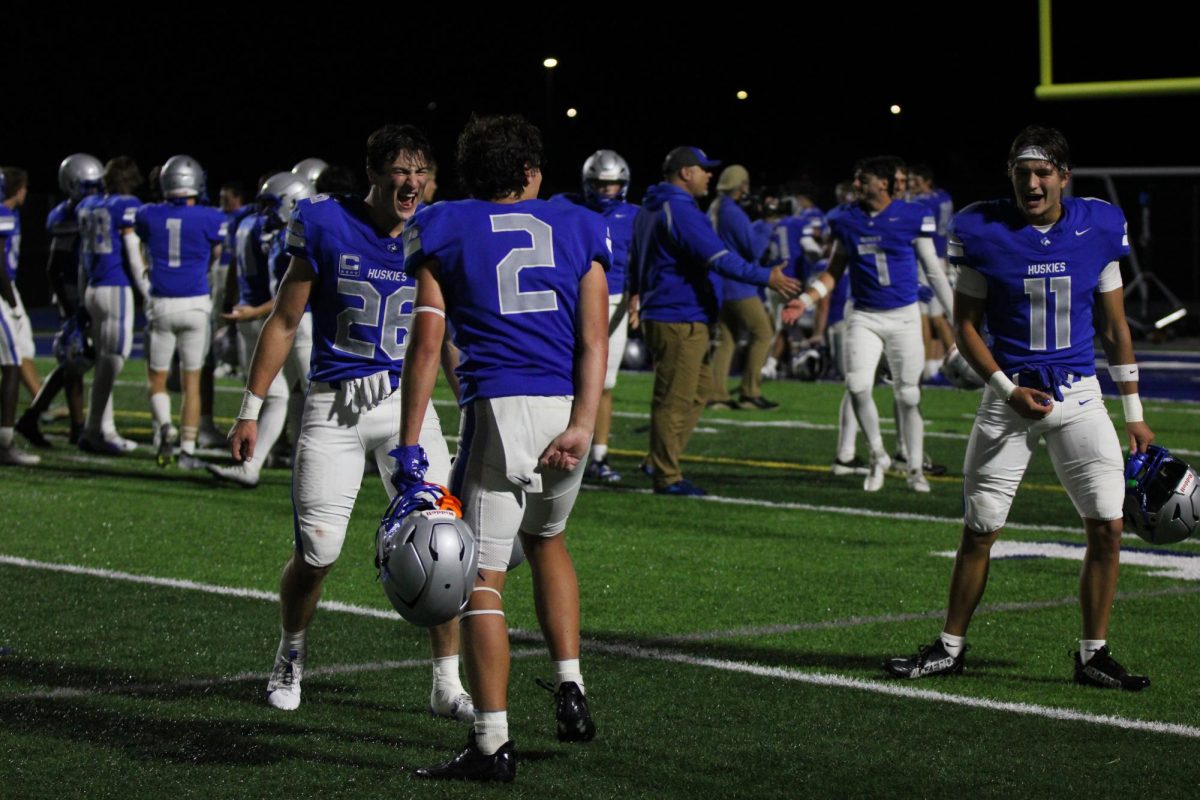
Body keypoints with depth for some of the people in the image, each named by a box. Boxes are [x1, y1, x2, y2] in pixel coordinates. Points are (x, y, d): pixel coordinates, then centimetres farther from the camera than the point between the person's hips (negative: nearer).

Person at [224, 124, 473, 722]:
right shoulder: (325, 226, -6)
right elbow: (284, 322, 1)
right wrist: (250, 410, 1)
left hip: (407, 401, 2)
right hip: (333, 405, -2)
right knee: (316, 553, -3)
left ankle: (447, 685, 8)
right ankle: (290, 657, 27)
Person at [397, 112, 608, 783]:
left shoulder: (445, 231, 9)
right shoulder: (579, 230, 15)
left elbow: (427, 345, 0)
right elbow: (594, 340, 1)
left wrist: (410, 449, -2)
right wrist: (581, 428, -8)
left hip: (498, 407, -4)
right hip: (571, 409, 4)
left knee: (481, 577, -2)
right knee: (546, 538, 29)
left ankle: (494, 744, -7)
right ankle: (571, 688, 21)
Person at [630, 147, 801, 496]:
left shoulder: (649, 210, 17)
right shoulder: (679, 211, -17)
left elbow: (637, 258, 31)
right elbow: (718, 258, -23)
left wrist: (636, 295, 45)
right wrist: (767, 278, -20)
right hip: (678, 320, -11)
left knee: (698, 390, 17)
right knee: (674, 399, -5)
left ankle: (660, 460, 20)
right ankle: (666, 476, 0)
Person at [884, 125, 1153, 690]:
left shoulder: (1099, 229, 0)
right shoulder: (984, 233, -6)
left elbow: (1115, 328, 8)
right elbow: (965, 326, 0)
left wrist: (1135, 414, 8)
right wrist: (1009, 391, -12)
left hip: (1079, 395, 1)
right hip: (1010, 395, -1)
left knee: (1107, 527, -7)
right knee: (978, 531, 2)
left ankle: (1093, 655, 6)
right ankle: (950, 648, 17)